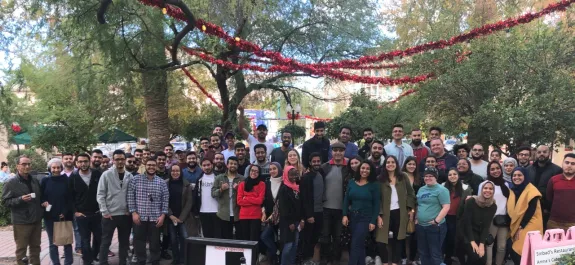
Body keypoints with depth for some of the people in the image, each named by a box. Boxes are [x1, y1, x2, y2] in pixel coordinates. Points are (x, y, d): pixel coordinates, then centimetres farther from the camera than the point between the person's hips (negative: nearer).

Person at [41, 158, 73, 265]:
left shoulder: (66, 180, -1)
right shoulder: (45, 181, 2)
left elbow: (70, 198, -2)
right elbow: (40, 196, 7)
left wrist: (65, 212, -11)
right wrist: (43, 202, -15)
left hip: (65, 216, -1)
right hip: (50, 216, 1)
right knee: (53, 243, 7)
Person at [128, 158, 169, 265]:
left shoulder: (162, 182, 3)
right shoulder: (136, 179, 0)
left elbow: (165, 200, 3)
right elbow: (130, 197, -1)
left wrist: (162, 215, -5)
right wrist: (133, 212, -7)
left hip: (155, 218, 1)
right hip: (139, 217, 0)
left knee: (155, 242, 7)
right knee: (139, 242, 7)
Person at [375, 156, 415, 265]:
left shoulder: (403, 177, 3)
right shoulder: (380, 179, -2)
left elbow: (410, 194, 7)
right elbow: (377, 198, -4)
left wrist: (411, 209, 0)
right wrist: (379, 215, -10)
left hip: (400, 212, 2)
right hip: (386, 213, -2)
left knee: (398, 239, 10)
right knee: (381, 240, -7)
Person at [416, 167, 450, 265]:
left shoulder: (441, 190, -8)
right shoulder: (421, 189, 14)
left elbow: (446, 207, -16)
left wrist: (436, 221, -19)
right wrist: (416, 219, 12)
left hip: (435, 227, -7)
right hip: (420, 226, 7)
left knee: (435, 254, -1)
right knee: (423, 253, 15)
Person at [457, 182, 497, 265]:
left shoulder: (493, 206, -4)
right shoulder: (471, 201, -17)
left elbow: (486, 226, -5)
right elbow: (467, 222, -17)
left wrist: (482, 244, -14)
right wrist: (472, 241, -21)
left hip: (480, 235, 4)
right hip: (467, 233, -4)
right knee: (474, 256, -21)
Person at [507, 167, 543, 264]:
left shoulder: (531, 190, -10)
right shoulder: (513, 190, 9)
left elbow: (531, 211, -16)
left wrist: (521, 227, -16)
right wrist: (513, 227, 0)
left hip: (528, 226, -6)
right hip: (515, 226, 6)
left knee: (520, 252, -13)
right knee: (514, 252, 2)